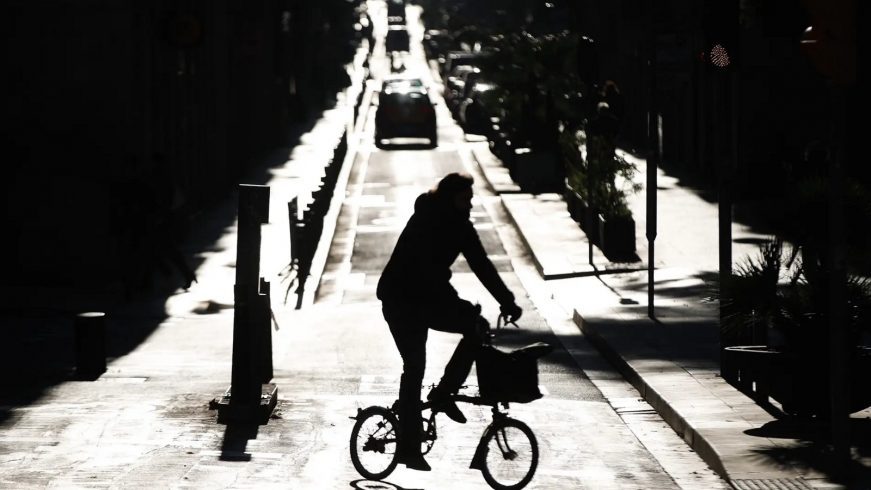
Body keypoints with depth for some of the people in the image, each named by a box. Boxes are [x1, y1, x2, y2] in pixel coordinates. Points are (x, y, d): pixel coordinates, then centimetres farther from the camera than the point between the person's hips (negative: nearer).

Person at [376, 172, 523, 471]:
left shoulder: (459, 226, -2)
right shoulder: (424, 224, -24)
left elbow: (481, 265, -1)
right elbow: (432, 272, -33)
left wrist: (507, 301, -8)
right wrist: (458, 306, -39)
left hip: (427, 297, 7)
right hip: (400, 300, -7)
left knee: (477, 327, -10)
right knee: (415, 367, -10)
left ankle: (443, 393, -1)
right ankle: (409, 449, -5)